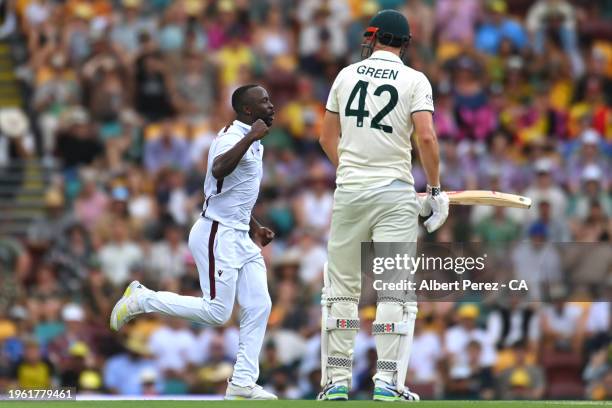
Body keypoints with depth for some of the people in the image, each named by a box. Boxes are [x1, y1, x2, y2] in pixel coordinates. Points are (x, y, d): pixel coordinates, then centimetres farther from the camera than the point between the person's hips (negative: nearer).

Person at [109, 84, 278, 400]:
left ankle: (242, 384, 3)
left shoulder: (251, 141, 15)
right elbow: (218, 170, -39)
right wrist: (251, 137, -41)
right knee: (217, 312, -10)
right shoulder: (233, 136, -16)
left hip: (240, 238, 9)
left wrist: (254, 228, 21)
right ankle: (141, 299, 5)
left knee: (259, 307, 0)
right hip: (217, 235, -9)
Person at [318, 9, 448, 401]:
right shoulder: (414, 81, -2)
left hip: (348, 192, 3)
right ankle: (388, 382, -9)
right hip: (395, 193, -3)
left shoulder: (346, 75, 8)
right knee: (396, 289, -1)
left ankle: (336, 381, 9)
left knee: (342, 287, 10)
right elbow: (426, 137, -13)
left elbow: (327, 138, 14)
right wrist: (435, 190, -3)